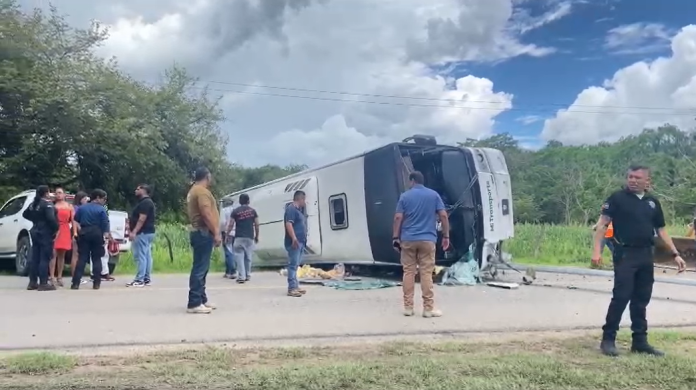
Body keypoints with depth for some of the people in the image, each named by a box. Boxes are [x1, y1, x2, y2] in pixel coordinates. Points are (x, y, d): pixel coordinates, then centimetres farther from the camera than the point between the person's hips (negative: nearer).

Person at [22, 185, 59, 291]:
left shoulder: (33, 204, 13)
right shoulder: (47, 204, -15)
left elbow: (25, 214, 26)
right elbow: (51, 218, -27)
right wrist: (56, 228, -14)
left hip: (35, 232, 9)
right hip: (46, 233, -9)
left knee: (35, 258, 11)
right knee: (44, 258, -8)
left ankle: (32, 282, 14)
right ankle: (43, 283, -9)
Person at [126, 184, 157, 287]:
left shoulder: (145, 202, -14)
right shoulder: (147, 202, 19)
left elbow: (142, 219, -22)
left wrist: (134, 232, -25)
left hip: (142, 233, -11)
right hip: (148, 232, 11)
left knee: (140, 256, -10)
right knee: (147, 256, 9)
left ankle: (139, 280, -11)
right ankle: (146, 279, 11)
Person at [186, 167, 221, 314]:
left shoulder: (194, 190, 20)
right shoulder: (202, 191, -13)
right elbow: (206, 215, -21)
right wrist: (216, 233, -18)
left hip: (199, 232, 11)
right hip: (204, 233, -11)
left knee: (201, 268, 13)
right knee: (200, 268, -10)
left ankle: (201, 300, 19)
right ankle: (194, 303, -10)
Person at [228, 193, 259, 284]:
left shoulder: (235, 211, 0)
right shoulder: (253, 211, 6)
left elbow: (231, 225, -4)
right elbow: (256, 225, 5)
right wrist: (256, 236, 15)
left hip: (239, 237, -2)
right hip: (250, 237, 2)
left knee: (240, 256, -2)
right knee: (248, 257, 11)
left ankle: (241, 276, -8)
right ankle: (248, 275, 17)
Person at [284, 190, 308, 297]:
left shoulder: (298, 210, 20)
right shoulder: (291, 209, -11)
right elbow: (288, 224, -22)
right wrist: (294, 238, -29)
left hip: (300, 242, 10)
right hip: (294, 242, -10)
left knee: (295, 265, 12)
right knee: (293, 265, -12)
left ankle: (295, 286, 17)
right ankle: (292, 288, -13)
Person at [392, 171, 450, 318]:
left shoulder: (405, 196, 4)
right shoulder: (434, 195, 6)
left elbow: (398, 218, -2)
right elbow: (443, 215, 0)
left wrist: (396, 237, 4)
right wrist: (446, 236, 6)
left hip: (408, 239, 1)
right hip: (427, 239, 0)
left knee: (408, 272, 6)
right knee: (426, 273, 0)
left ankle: (408, 307, 8)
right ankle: (428, 308, 0)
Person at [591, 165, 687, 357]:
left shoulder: (653, 202, 12)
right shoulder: (617, 198, -3)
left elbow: (661, 230, 17)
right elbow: (602, 224, -8)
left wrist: (676, 254, 11)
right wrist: (597, 250, -18)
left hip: (646, 256, 5)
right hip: (625, 254, -5)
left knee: (641, 300, 10)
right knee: (621, 297, -8)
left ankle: (640, 341, 18)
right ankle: (608, 339, 1)